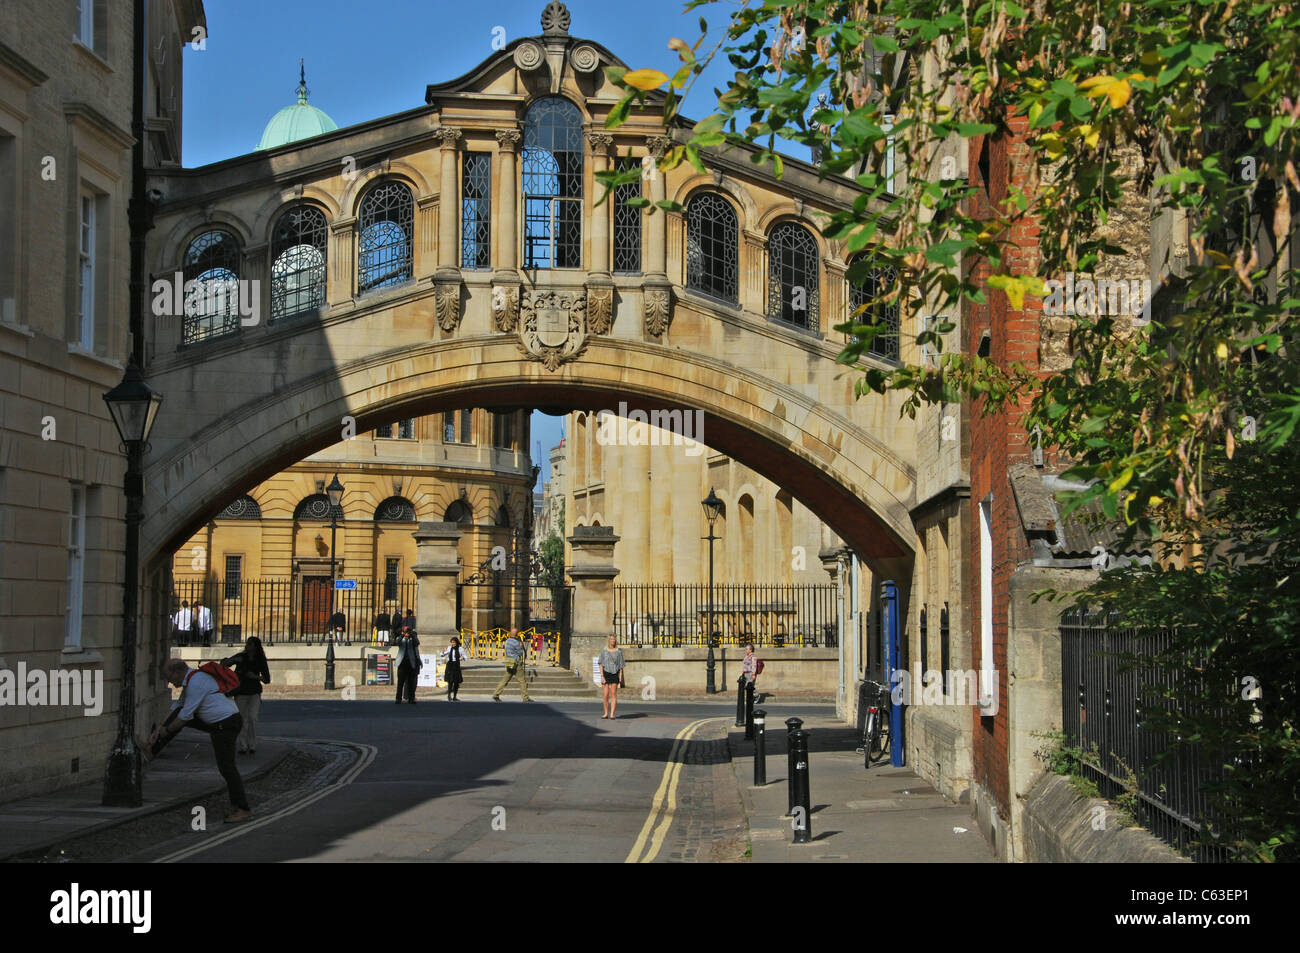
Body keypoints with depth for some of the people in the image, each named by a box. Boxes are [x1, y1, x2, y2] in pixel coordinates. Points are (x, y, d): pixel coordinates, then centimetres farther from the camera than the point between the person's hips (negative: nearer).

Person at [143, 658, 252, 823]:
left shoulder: (196, 683, -22)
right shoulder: (190, 679, 11)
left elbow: (186, 715, -19)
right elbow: (178, 706, 19)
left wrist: (167, 730, -5)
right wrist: (161, 726, 12)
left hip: (226, 726, -10)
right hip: (215, 722, 10)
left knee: (226, 767, -8)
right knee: (178, 713, 7)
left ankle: (243, 809, -3)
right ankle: (152, 750, 10)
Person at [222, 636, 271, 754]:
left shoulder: (261, 660, -5)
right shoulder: (241, 656, -6)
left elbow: (267, 679, -2)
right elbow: (223, 664, -9)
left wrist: (255, 676, -20)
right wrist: (233, 660, -29)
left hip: (254, 693, 0)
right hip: (241, 693, 0)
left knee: (252, 718, -14)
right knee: (243, 720, 0)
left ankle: (252, 746, -3)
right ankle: (243, 746, 10)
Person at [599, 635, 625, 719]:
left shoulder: (618, 652, 6)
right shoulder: (604, 652, 7)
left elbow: (621, 665, 5)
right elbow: (601, 665, 4)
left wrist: (620, 676, -3)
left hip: (615, 674, -1)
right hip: (606, 673, 1)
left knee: (613, 694, -6)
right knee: (606, 695, -1)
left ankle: (612, 714, -9)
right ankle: (606, 713, 10)